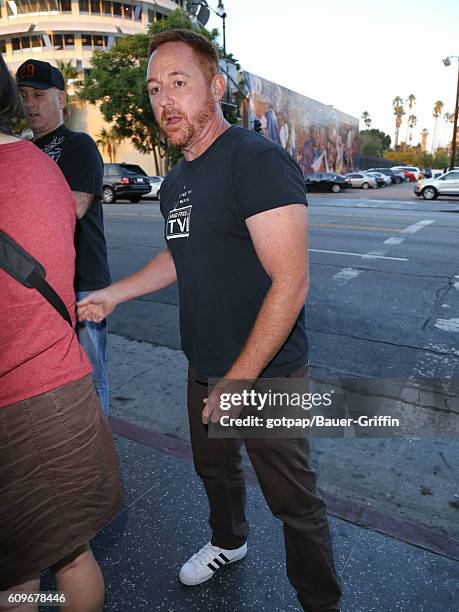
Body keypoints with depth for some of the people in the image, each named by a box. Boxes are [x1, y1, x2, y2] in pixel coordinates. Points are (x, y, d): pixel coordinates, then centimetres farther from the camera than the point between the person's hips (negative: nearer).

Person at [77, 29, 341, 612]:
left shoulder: (258, 160, -19)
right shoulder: (175, 181, 8)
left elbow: (290, 283, -24)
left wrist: (239, 380, -21)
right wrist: (112, 294, 14)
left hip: (266, 375, -8)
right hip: (204, 369, 8)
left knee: (294, 502, 8)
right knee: (214, 468, 27)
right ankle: (228, 542, 57)